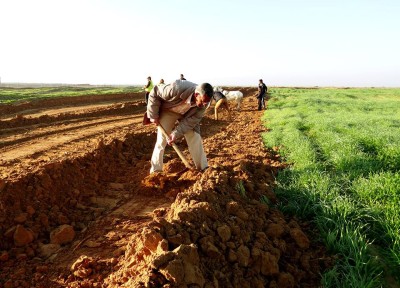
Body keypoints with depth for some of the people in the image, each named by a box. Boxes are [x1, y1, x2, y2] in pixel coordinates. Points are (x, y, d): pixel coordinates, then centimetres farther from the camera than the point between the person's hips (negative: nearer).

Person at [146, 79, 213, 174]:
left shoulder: (204, 102, -28)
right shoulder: (178, 89, -41)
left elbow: (192, 120, -22)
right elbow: (154, 94, -27)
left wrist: (176, 134, -30)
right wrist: (153, 115, -21)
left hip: (187, 115, 3)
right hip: (168, 111, -2)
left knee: (195, 139, -5)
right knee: (161, 140, -2)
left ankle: (203, 168, 9)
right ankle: (155, 171, 11)